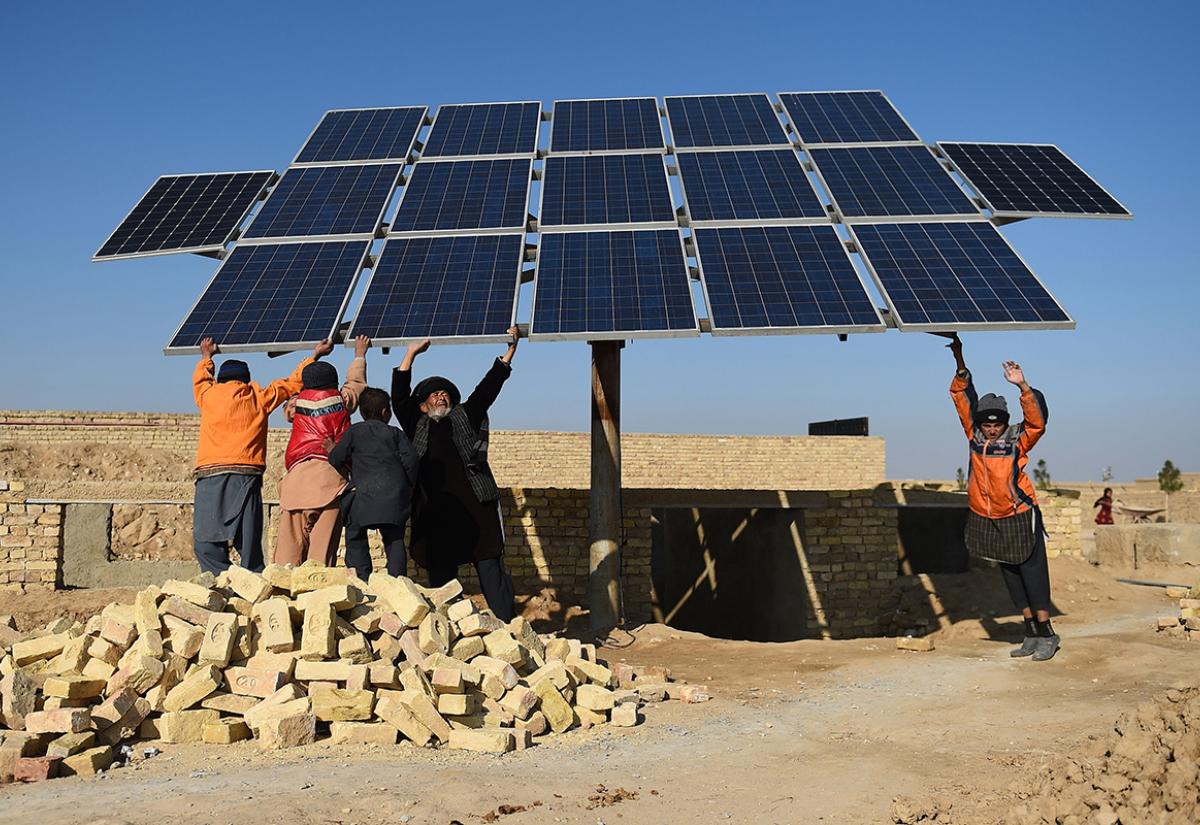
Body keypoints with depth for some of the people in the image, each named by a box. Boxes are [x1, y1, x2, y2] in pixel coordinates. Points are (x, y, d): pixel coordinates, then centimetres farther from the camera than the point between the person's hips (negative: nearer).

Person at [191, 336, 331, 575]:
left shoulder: (208, 395, 14)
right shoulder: (258, 397, 13)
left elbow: (200, 378, 38)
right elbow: (292, 383, 26)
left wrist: (206, 357, 57)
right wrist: (314, 357, 38)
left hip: (210, 475, -1)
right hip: (247, 475, 1)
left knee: (207, 545, -2)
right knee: (249, 544, 1)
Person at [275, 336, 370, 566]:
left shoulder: (296, 403, 17)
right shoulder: (342, 399, 13)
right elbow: (356, 382, 35)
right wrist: (360, 355, 54)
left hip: (296, 472, 2)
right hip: (330, 473, -2)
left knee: (290, 540, 0)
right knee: (323, 544, -7)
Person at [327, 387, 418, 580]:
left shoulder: (354, 431, 9)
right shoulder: (396, 433, 12)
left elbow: (336, 460, 5)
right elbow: (410, 460, 1)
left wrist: (332, 452, 27)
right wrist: (408, 487, 13)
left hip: (364, 494, -2)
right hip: (395, 495, 2)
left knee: (356, 540, 7)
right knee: (394, 541, 8)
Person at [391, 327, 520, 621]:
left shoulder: (465, 417, 17)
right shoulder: (416, 426, 17)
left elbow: (488, 388, 11)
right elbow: (399, 397, 8)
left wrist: (510, 351, 5)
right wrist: (410, 355, 6)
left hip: (476, 509, -1)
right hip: (435, 514, 1)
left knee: (491, 571, -2)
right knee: (440, 577, 5)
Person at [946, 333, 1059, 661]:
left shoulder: (1018, 441, -9)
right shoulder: (975, 436, 0)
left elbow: (1037, 420, -26)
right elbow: (963, 398, 2)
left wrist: (1023, 386, -36)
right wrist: (960, 365, -6)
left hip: (1019, 518, -5)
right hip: (987, 521, 5)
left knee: (1032, 573, 0)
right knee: (1011, 578, 12)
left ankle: (1047, 634, 11)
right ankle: (1031, 634, 22)